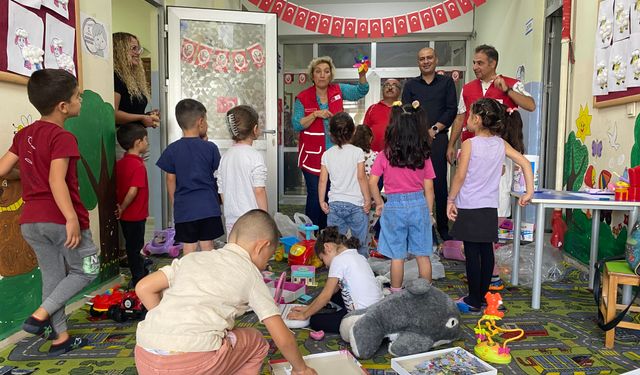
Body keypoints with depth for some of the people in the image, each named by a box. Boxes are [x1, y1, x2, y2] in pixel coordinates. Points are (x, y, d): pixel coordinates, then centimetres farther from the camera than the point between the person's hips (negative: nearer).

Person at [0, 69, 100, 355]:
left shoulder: (24, 134, 11)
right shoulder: (63, 138, -13)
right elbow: (57, 181, -24)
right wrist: (72, 218, -29)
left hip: (31, 220, 8)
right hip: (61, 219, -7)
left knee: (52, 277, 16)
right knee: (86, 270, 12)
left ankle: (60, 338, 23)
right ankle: (40, 315, 4)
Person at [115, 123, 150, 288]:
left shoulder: (120, 163, 4)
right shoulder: (138, 165, -20)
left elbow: (118, 187, 8)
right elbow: (133, 191, -26)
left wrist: (120, 205, 10)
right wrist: (122, 208, -15)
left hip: (126, 215, 8)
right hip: (136, 215, -8)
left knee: (133, 245, 19)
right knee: (135, 247, 3)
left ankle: (141, 274, 35)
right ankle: (139, 279, 16)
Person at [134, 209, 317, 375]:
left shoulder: (193, 257, 20)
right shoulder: (249, 272, 9)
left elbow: (143, 288, 12)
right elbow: (283, 338, 8)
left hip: (145, 360, 5)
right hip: (191, 360, -5)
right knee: (255, 342, 22)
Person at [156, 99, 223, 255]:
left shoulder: (172, 150, -2)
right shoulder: (210, 148, -4)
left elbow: (171, 180, 4)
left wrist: (174, 204, 15)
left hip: (184, 208, 0)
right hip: (208, 207, 0)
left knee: (189, 251, 7)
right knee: (207, 248, 9)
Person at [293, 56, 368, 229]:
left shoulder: (338, 90, 6)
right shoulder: (303, 98, -3)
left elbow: (361, 91, 0)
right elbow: (296, 125, -7)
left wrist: (362, 75, -18)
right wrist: (315, 114, -19)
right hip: (313, 156, -3)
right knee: (315, 197, -2)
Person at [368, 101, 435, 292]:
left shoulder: (385, 155, -9)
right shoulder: (424, 155, -3)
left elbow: (372, 183, -9)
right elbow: (429, 188, 0)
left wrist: (379, 203, 6)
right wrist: (429, 213, 11)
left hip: (394, 206, -2)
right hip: (419, 204, 2)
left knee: (397, 256, 10)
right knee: (423, 255, 13)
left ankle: (396, 293, 22)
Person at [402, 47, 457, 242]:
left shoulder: (447, 82, 13)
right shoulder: (410, 85, 16)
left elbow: (451, 110, 4)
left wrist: (434, 129, -8)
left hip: (438, 138, -1)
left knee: (439, 183, -3)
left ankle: (443, 227, 5)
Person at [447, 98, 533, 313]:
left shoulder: (469, 144, -11)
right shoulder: (501, 144, 5)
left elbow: (460, 176, -12)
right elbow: (525, 163, 4)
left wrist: (450, 200, -3)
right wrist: (529, 192, 7)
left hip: (469, 207, -5)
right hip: (490, 207, 6)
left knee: (472, 253, 0)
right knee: (486, 252, 11)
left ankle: (473, 301, 7)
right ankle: (482, 295, 22)